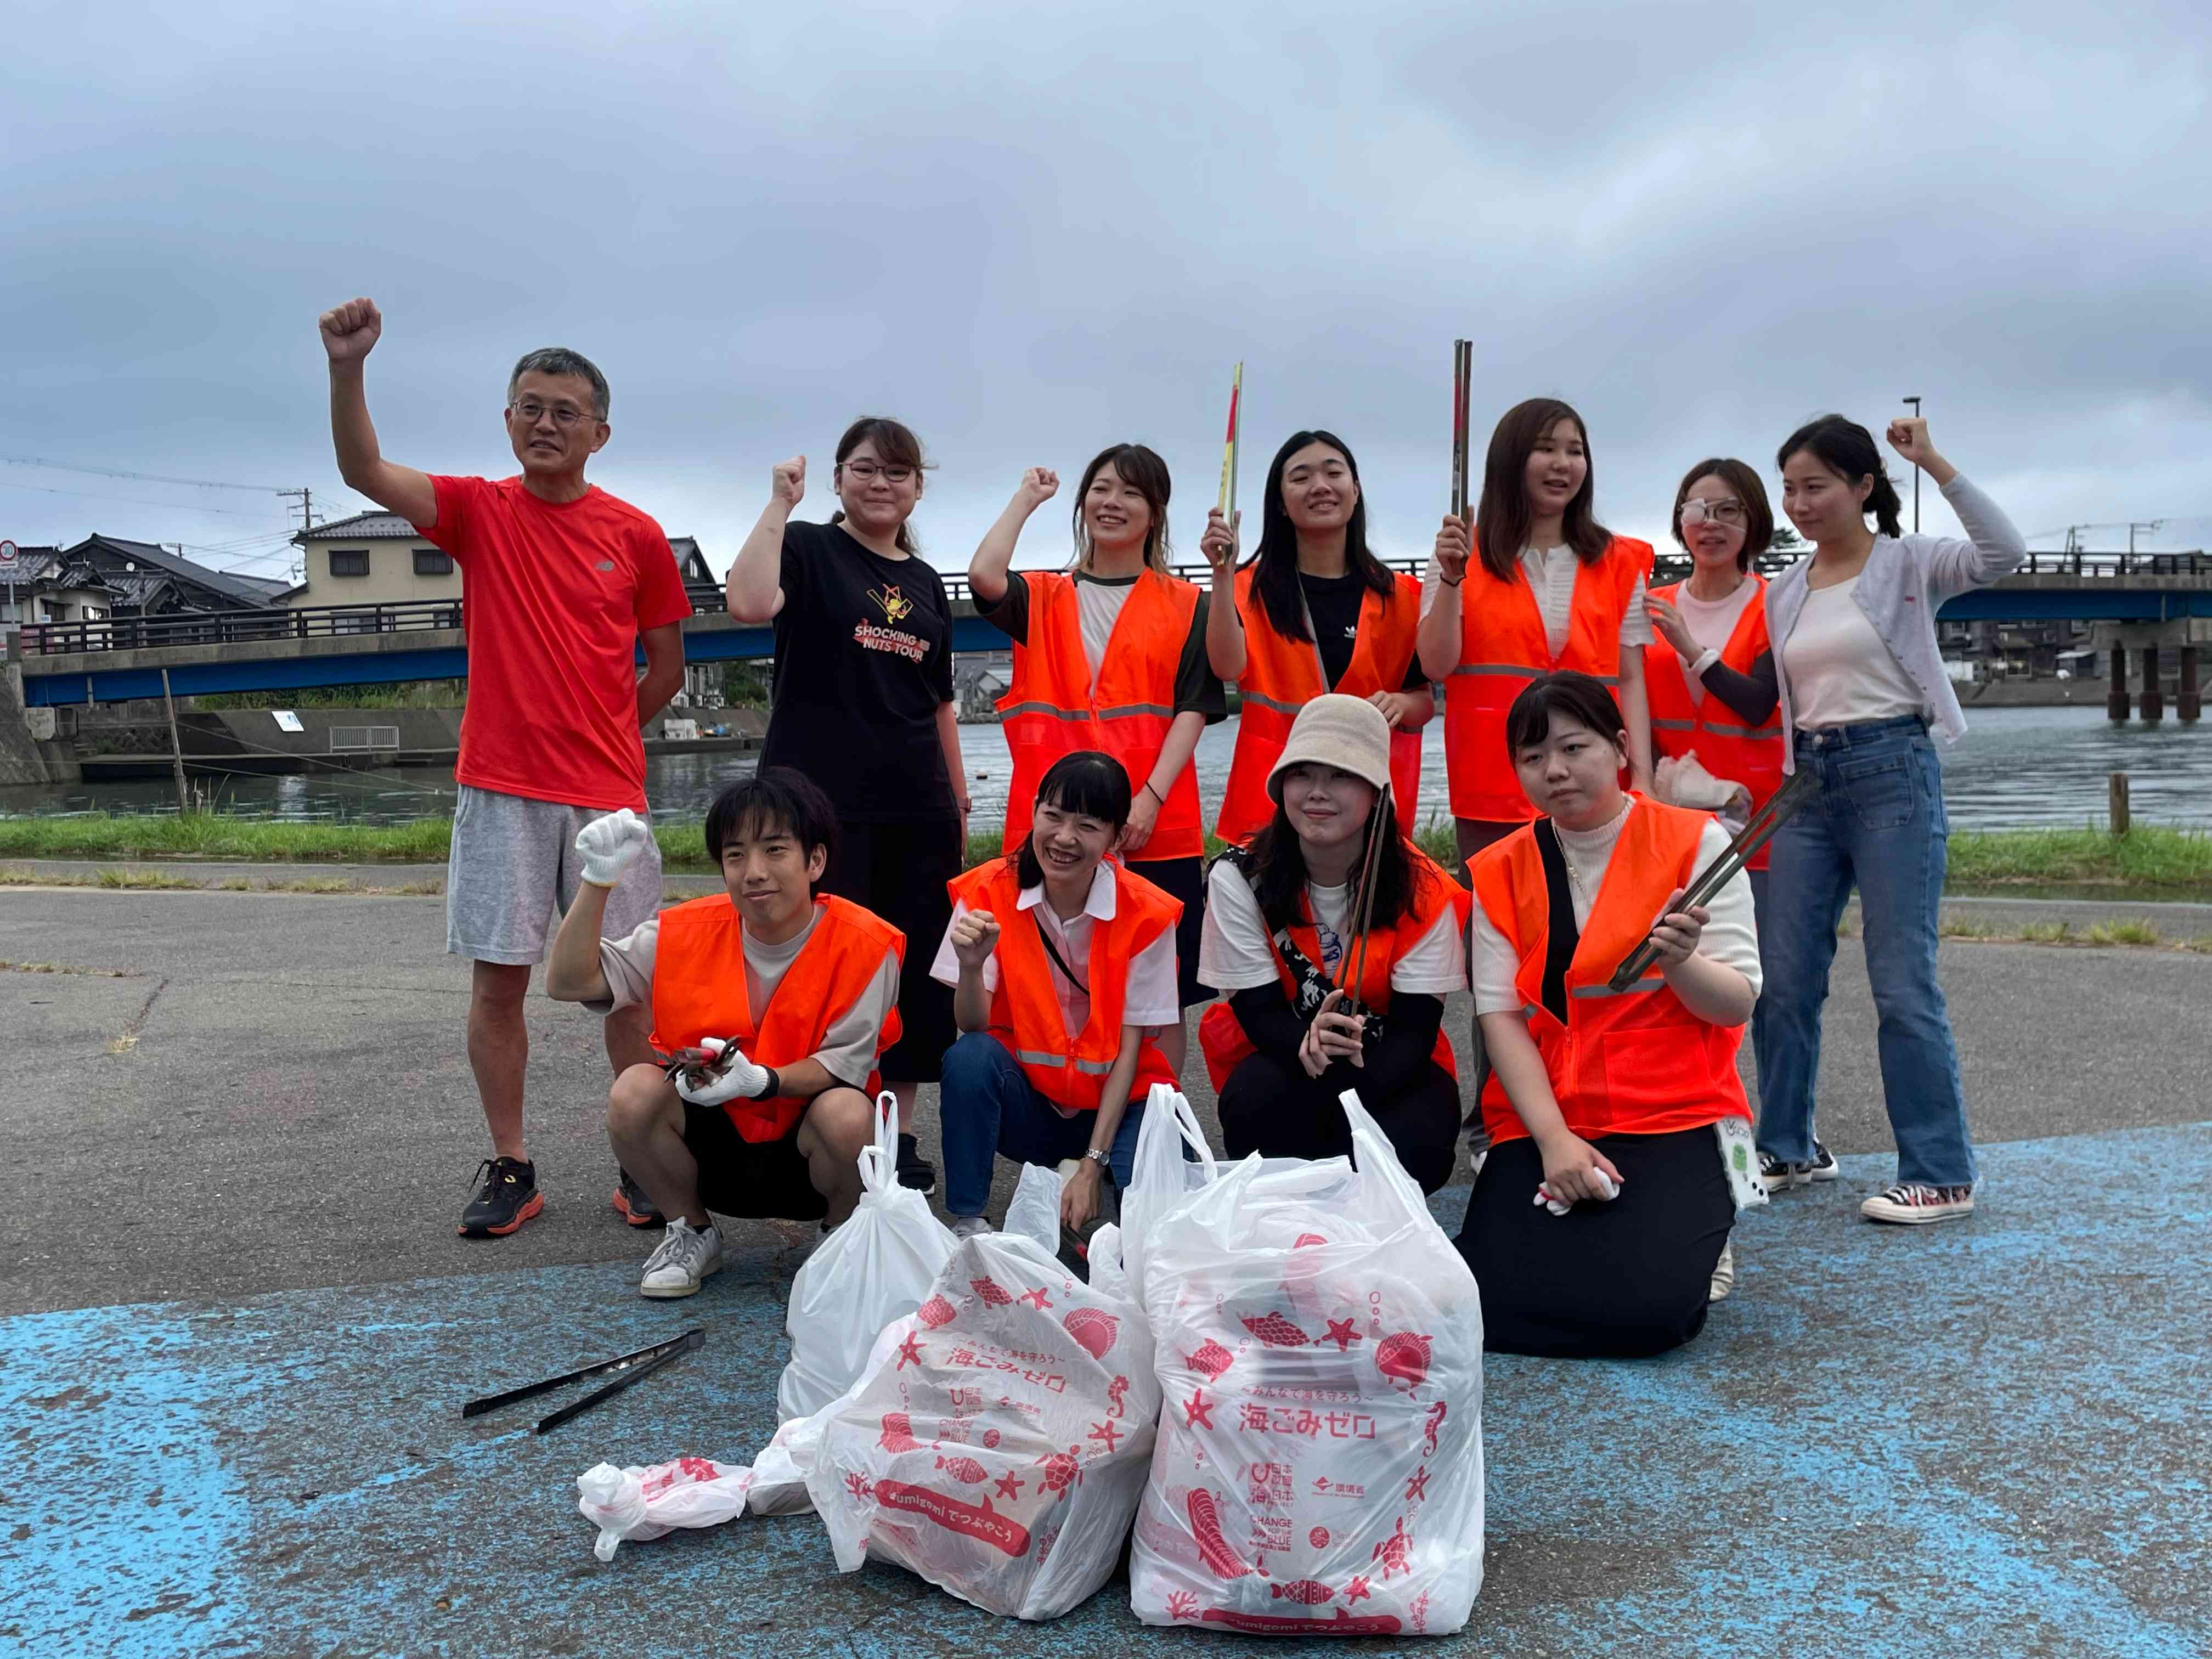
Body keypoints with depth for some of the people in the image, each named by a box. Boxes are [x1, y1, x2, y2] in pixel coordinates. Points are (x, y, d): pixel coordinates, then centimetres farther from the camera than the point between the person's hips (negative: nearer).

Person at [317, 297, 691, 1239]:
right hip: (498, 789, 0)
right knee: (498, 979, 3)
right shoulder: (480, 512, 4)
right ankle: (511, 1170, 16)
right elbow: (363, 471, -12)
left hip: (608, 794, 0)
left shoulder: (637, 535, 4)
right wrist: (347, 369, -25)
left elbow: (666, 664, 11)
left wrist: (598, 736, 7)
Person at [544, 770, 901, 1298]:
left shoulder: (864, 945, -16)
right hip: (713, 1142, 3)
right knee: (634, 1091, -25)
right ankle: (692, 1234, 3)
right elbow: (568, 982, -8)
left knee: (847, 1114, -35)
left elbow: (843, 1063, -16)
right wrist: (598, 881, -20)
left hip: (808, 1150, -2)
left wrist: (761, 1081, -34)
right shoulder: (687, 933, -8)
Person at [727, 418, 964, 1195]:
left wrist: (959, 801, 18)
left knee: (916, 970, 7)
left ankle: (899, 1133, 18)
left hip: (917, 810, 6)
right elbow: (749, 603, -22)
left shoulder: (926, 582, 17)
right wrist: (780, 503, -15)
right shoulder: (807, 548, 1)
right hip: (821, 802, -5)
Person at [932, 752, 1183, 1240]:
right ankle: (967, 1220, -14)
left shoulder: (1146, 915, -13)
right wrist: (971, 966, -35)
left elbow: (1129, 1048, -11)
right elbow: (973, 1026, -13)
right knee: (970, 1056, -31)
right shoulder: (989, 892, -10)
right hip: (1026, 1099, 1)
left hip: (1113, 1102, -1)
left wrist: (1092, 1165, -16)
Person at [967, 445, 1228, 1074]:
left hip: (1155, 827, -1)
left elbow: (1194, 708, 2)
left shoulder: (1186, 606, 11)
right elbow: (983, 577, -8)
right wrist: (1027, 497, 7)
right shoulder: (1043, 598, 14)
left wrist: (1151, 796, -12)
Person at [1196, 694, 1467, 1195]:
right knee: (1256, 1099, -34)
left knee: (1417, 1147, -31)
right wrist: (1310, 1046, -39)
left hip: (1390, 1066, 1)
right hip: (1279, 1061, 0)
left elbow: (1415, 1029, -16)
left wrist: (1360, 1078, -38)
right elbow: (1260, 1013, -15)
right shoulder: (1240, 877, -13)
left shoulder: (1422, 889, -13)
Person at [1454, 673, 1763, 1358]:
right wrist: (1553, 1137, -14)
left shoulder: (1694, 841, -2)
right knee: (1490, 1299, -18)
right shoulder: (1499, 871, 6)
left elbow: (1737, 1004, -5)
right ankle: (1582, 1242, 14)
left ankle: (1681, 1239, 11)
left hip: (1676, 1119, -2)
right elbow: (1500, 1016, -1)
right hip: (1541, 1123, 3)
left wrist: (1678, 962, -28)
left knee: (1649, 1307, -25)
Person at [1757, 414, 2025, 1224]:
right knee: (1786, 977, 7)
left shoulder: (1909, 563, -2)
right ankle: (1786, 1149, 22)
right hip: (1809, 780, 6)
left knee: (1903, 983, -7)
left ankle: (1942, 1175, 3)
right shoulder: (1784, 591, 13)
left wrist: (1935, 464, -23)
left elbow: (2005, 550, -21)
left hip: (1893, 771, -6)